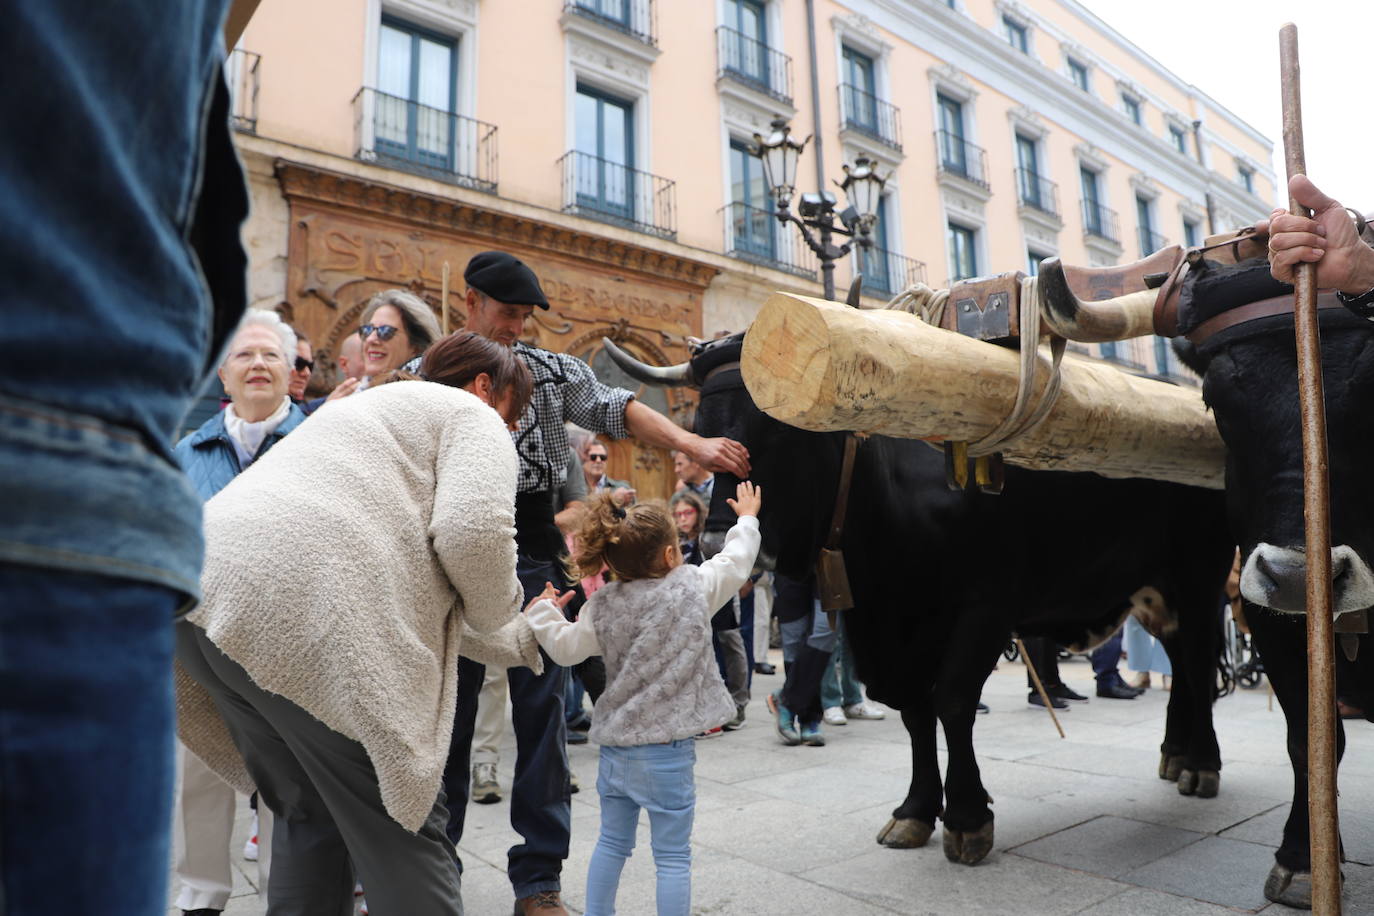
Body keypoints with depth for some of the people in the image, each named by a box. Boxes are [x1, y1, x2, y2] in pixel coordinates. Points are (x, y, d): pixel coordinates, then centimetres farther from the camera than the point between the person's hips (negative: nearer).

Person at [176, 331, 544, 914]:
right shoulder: (470, 416, 10)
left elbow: (412, 585, 37)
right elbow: (473, 533, -13)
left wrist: (521, 642, 42)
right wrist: (496, 613, 9)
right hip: (304, 607, -9)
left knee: (308, 816, 20)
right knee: (400, 824, 2)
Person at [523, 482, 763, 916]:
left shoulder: (602, 606, -2)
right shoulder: (694, 587, -9)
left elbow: (566, 648, 5)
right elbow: (736, 561, 5)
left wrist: (544, 611, 22)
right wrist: (747, 519, 23)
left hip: (615, 745, 4)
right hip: (666, 748, -4)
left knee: (612, 841, 21)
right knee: (672, 855, 7)